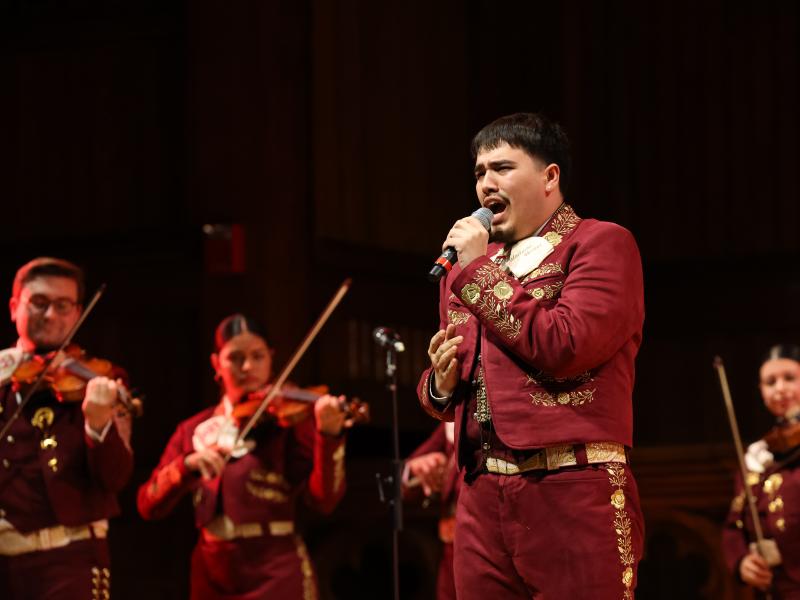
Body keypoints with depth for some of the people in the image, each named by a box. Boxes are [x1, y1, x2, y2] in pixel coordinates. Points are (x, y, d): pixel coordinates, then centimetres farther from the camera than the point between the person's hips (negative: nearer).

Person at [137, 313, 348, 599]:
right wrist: (188, 465, -17)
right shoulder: (194, 430, 11)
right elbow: (149, 506, 1)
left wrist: (330, 435, -29)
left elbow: (324, 499, -13)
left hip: (277, 575, -4)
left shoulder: (290, 418, -1)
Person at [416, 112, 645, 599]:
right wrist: (442, 382, 2)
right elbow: (440, 394, 26)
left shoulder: (602, 244, 0)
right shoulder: (467, 269, 20)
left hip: (573, 495, -6)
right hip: (482, 500, 6)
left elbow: (564, 348, -15)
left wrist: (478, 270, -7)